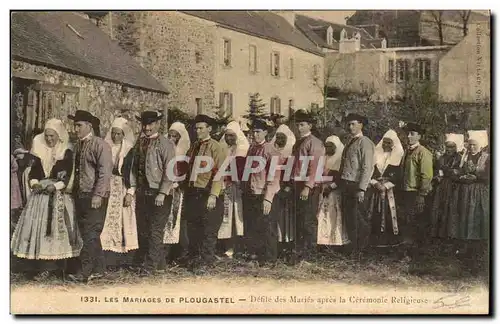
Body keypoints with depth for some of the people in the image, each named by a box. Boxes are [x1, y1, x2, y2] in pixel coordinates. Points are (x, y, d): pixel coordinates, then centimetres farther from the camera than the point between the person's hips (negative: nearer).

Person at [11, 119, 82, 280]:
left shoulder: (67, 153, -1)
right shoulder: (41, 151, 11)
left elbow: (67, 177, -6)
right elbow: (33, 172, 9)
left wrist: (55, 186, -21)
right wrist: (34, 184, -10)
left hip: (59, 196, -4)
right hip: (40, 195, 4)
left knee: (56, 229, -5)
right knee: (38, 228, -2)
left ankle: (53, 266, -3)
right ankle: (41, 265, 3)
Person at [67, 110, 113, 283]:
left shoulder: (100, 145, -8)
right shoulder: (78, 146, 15)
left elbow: (105, 171, -15)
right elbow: (77, 171, 17)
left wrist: (98, 195, -21)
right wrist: (75, 194, 10)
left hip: (95, 197, -8)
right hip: (80, 196, 8)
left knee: (91, 234, -8)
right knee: (88, 234, 10)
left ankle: (86, 271, -7)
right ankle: (99, 268, 18)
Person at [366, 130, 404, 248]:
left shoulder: (396, 158, 4)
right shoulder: (376, 155, 11)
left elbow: (397, 177, -2)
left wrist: (385, 186, -12)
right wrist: (375, 183, -10)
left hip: (389, 191, -2)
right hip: (375, 190, 2)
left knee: (389, 215, -6)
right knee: (376, 215, -2)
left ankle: (390, 240, 0)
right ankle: (377, 239, 3)